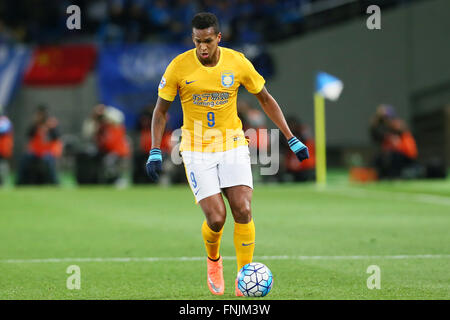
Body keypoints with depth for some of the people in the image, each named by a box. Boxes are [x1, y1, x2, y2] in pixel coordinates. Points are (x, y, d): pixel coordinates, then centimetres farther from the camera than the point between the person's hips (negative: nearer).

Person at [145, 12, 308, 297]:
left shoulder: (237, 63, -6)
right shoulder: (179, 66, -10)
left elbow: (265, 99, 7)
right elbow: (161, 110, 2)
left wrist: (291, 138, 4)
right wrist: (155, 151, -7)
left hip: (233, 145, 1)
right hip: (197, 149, -1)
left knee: (243, 210, -15)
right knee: (216, 218, -12)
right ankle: (213, 261, 21)